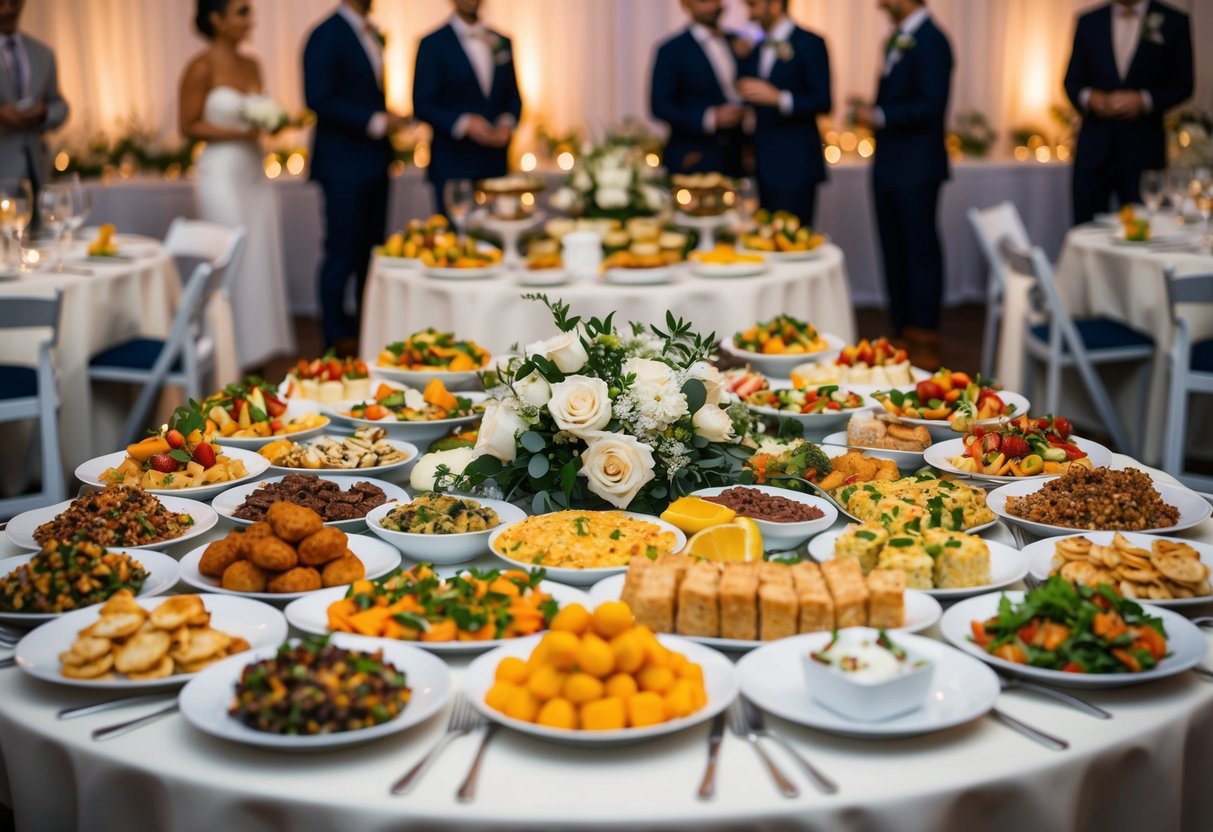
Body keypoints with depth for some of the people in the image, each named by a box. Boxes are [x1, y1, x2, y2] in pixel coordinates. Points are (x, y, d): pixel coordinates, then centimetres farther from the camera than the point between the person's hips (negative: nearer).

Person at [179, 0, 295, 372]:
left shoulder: (251, 65, 10)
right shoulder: (201, 68, -9)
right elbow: (189, 126, -10)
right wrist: (240, 133, -19)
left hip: (254, 172, 7)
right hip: (221, 174, -7)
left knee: (263, 260, 6)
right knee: (234, 264, -2)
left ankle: (260, 348, 15)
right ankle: (234, 354, 8)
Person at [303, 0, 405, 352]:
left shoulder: (373, 34, 15)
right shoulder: (326, 36, -10)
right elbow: (319, 100, -18)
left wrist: (387, 120, 4)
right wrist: (375, 121, -19)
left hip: (374, 161, 8)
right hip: (343, 164, -7)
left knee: (370, 249, 10)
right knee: (343, 252, -1)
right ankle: (337, 334, 8)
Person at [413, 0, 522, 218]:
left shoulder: (502, 42, 12)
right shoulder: (433, 44, -1)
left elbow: (513, 96, 17)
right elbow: (422, 105, -5)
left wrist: (507, 123, -4)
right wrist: (463, 124, -19)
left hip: (495, 165, 4)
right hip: (452, 167, -4)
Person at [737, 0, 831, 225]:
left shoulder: (810, 44, -5)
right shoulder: (757, 49, 16)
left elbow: (823, 102, -12)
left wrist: (777, 98, -22)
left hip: (795, 164, -7)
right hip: (766, 164, 7)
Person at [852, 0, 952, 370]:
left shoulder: (931, 41, -12)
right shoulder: (897, 40, 16)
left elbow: (932, 104, -21)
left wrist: (880, 116, -17)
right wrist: (870, 111, 4)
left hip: (916, 169, -9)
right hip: (888, 166, 9)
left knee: (921, 252, -4)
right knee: (894, 253, 12)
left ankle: (924, 346, 2)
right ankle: (902, 336, 20)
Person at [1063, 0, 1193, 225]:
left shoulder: (1174, 22, 5)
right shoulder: (1088, 22, 11)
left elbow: (1182, 84, 3)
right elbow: (1072, 81, 11)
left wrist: (1143, 100, -13)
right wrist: (1090, 97, -10)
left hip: (1142, 149, -2)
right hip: (1094, 148, 2)